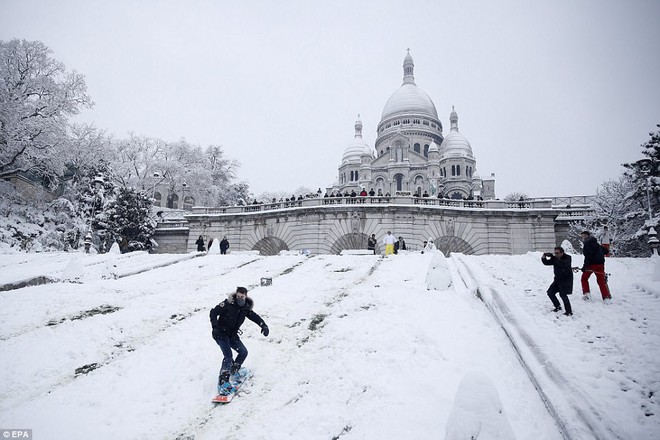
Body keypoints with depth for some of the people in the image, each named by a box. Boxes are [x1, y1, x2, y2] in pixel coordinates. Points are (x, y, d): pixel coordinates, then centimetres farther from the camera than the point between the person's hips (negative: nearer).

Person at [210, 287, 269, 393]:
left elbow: (255, 317, 0)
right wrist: (215, 326, -25)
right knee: (228, 355, -21)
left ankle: (233, 371, 22)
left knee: (243, 352, -2)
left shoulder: (246, 308, -2)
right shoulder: (228, 304, -17)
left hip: (233, 335, 6)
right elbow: (213, 312, -14)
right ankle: (223, 381, -18)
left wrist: (264, 326, -18)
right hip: (221, 334, -6)